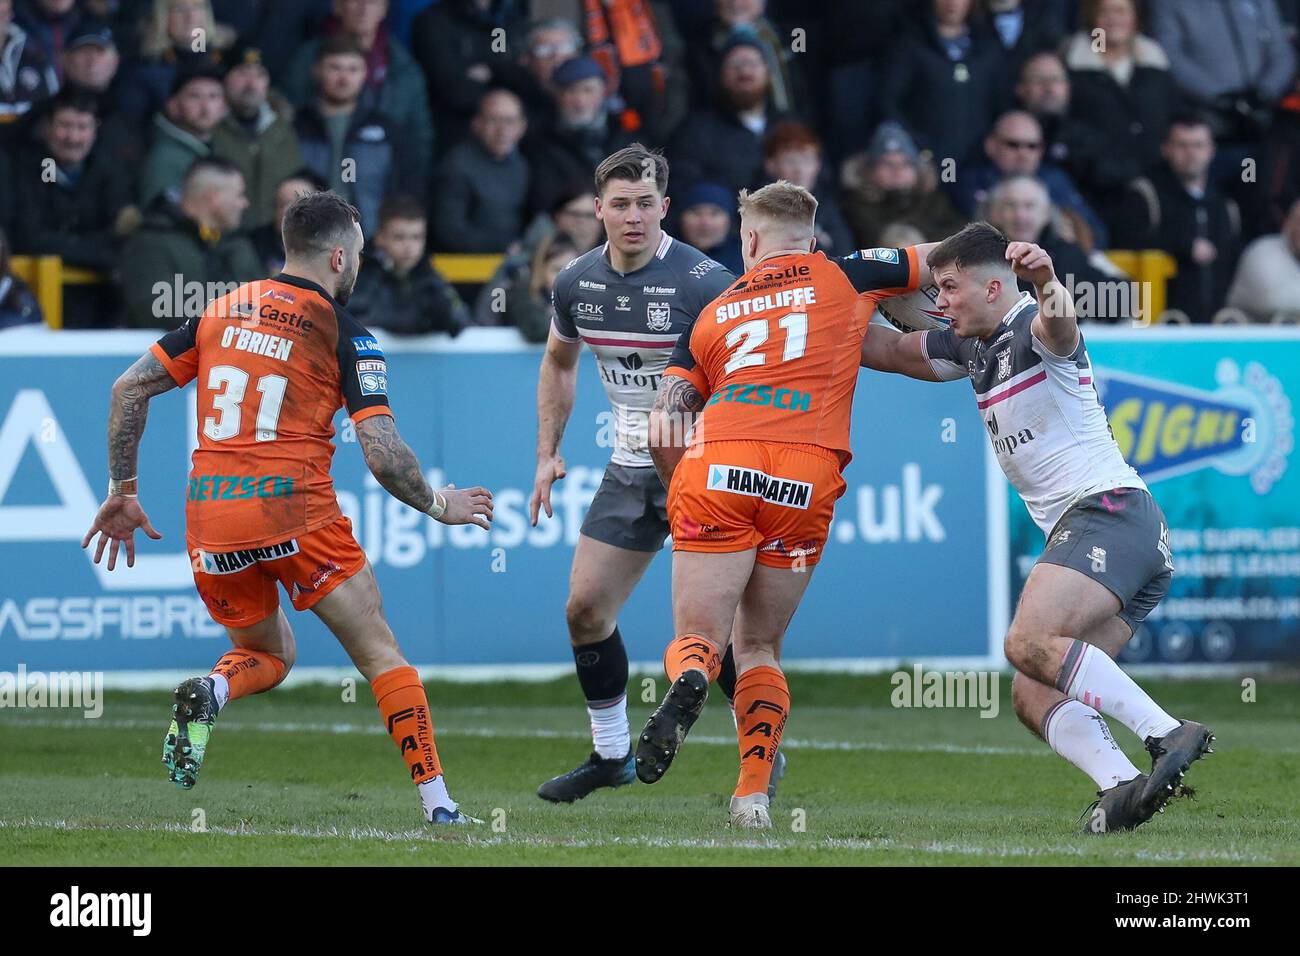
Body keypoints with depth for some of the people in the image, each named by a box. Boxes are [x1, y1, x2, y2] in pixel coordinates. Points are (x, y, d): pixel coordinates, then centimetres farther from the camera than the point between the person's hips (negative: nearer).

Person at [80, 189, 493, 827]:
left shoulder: (223, 310, 13)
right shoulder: (346, 335, -1)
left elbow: (130, 387, 12)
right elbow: (383, 456, -9)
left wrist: (122, 490, 19)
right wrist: (439, 505, 8)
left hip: (210, 523, 5)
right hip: (296, 510, -4)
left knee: (267, 657, 24)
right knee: (380, 655, 7)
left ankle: (208, 694, -9)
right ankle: (436, 803, -2)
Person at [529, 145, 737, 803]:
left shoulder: (702, 281, -19)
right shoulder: (577, 282, 0)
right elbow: (559, 363, 18)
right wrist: (548, 453, 13)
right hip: (630, 469, 6)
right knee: (585, 607, 4)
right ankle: (611, 754, 19)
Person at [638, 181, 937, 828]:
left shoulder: (710, 315, 22)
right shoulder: (843, 278, 18)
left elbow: (663, 433, 15)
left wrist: (681, 493, 28)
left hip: (717, 468, 0)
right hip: (807, 479, 0)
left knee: (699, 636, 5)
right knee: (760, 646, 17)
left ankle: (688, 680, -32)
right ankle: (754, 793, 2)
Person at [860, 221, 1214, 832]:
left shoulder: (1032, 329, -8)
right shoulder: (973, 347, 21)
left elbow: (1059, 327, -33)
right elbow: (890, 350, 34)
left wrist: (1048, 284, -55)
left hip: (1109, 510, -10)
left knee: (1029, 643, -29)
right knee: (1033, 696, -4)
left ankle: (1169, 735, -34)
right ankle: (1120, 785, -26)